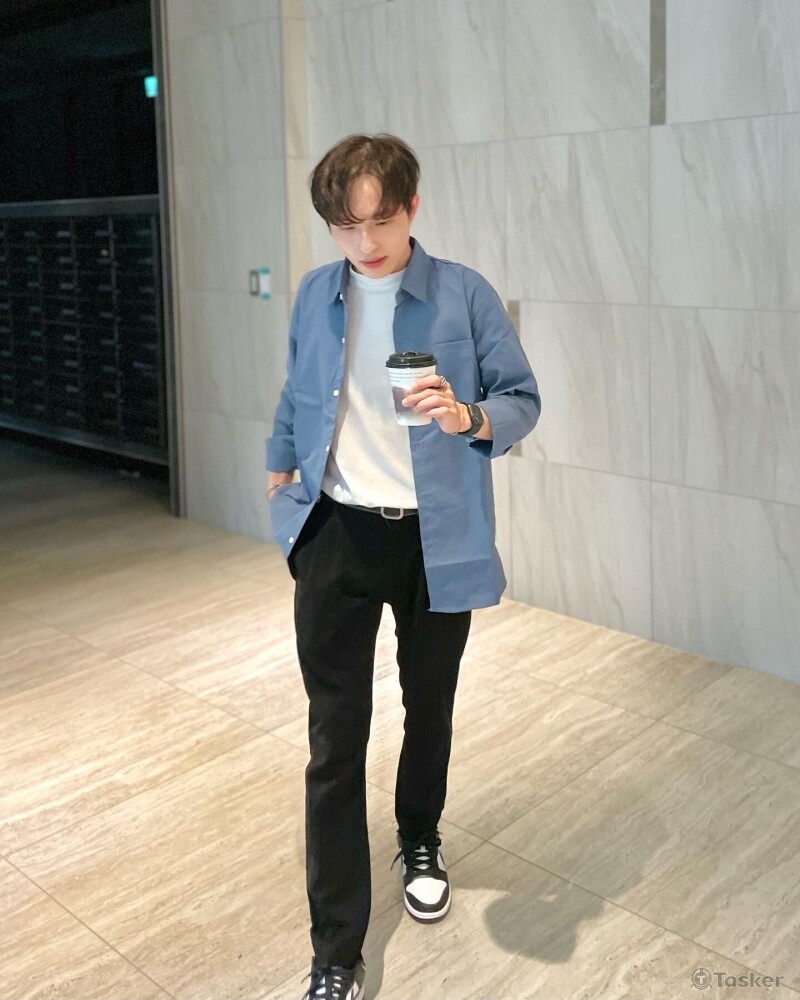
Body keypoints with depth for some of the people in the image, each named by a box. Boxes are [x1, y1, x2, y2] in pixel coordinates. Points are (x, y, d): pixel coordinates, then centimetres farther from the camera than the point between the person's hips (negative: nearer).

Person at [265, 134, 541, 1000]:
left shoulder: (464, 294, -7)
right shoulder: (316, 295, 4)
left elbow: (524, 399, -4)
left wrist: (471, 419, -24)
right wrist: (281, 470, 20)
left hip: (435, 539, -1)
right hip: (337, 537, 1)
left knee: (430, 708, 19)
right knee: (335, 738, 0)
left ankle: (420, 842, 49)